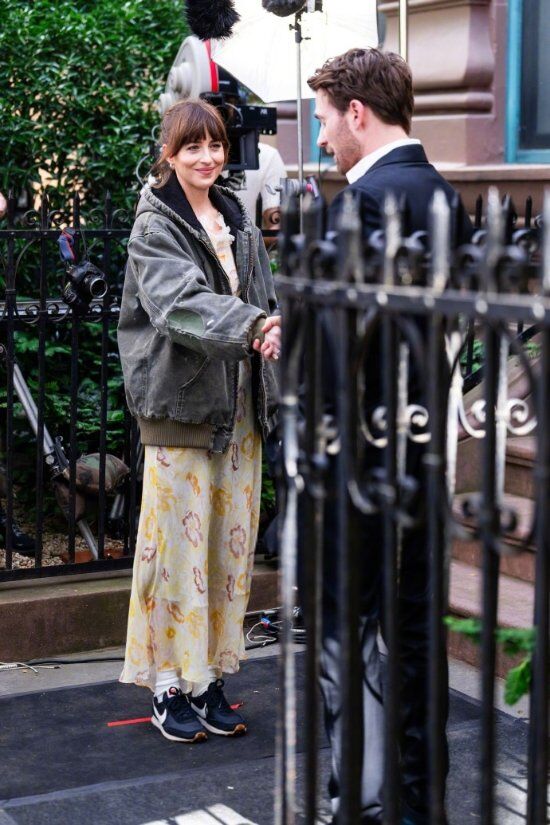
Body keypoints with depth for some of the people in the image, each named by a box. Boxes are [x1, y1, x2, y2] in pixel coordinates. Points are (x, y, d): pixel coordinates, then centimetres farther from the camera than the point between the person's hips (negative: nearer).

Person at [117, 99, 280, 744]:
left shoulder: (238, 222, 14)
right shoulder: (154, 228, -7)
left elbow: (262, 297, 14)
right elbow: (181, 301, -23)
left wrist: (272, 333, -6)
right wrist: (252, 326, -37)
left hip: (239, 406, 6)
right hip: (180, 405, -6)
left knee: (230, 544, 8)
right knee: (179, 541, -3)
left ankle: (208, 678, 19)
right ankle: (169, 685, 8)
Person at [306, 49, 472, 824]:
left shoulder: (363, 200, -17)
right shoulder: (444, 195, 10)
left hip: (364, 442, -9)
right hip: (427, 440, 9)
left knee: (347, 622, 1)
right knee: (416, 617, 15)